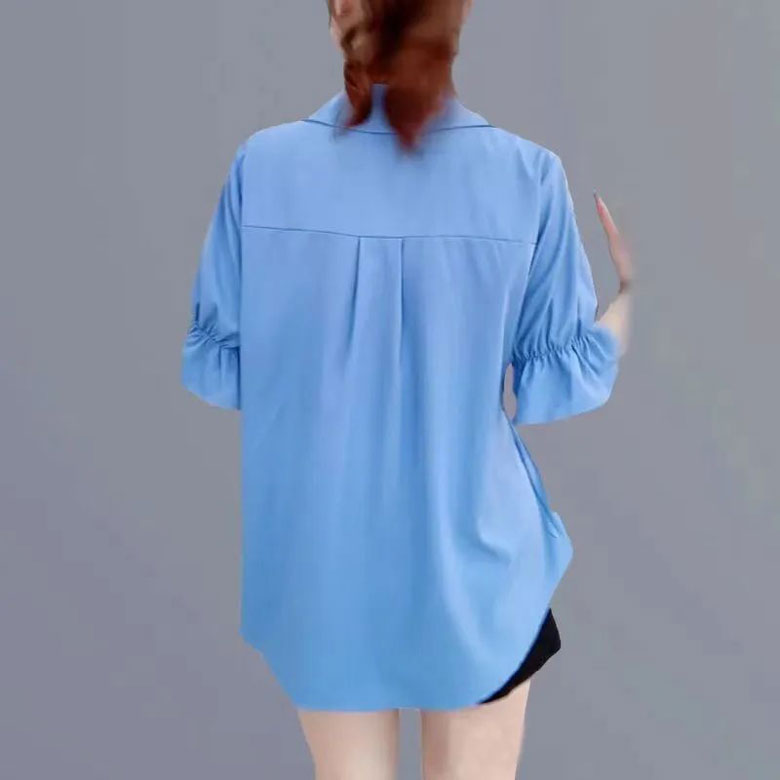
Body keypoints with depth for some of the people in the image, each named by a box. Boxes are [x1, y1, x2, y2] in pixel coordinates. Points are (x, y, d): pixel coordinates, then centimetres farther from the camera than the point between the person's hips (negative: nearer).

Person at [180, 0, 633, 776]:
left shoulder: (264, 164, -10)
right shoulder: (528, 174, -12)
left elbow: (210, 366, -4)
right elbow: (566, 380, -6)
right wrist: (634, 289, 12)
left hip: (322, 562, 1)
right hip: (470, 558, 0)